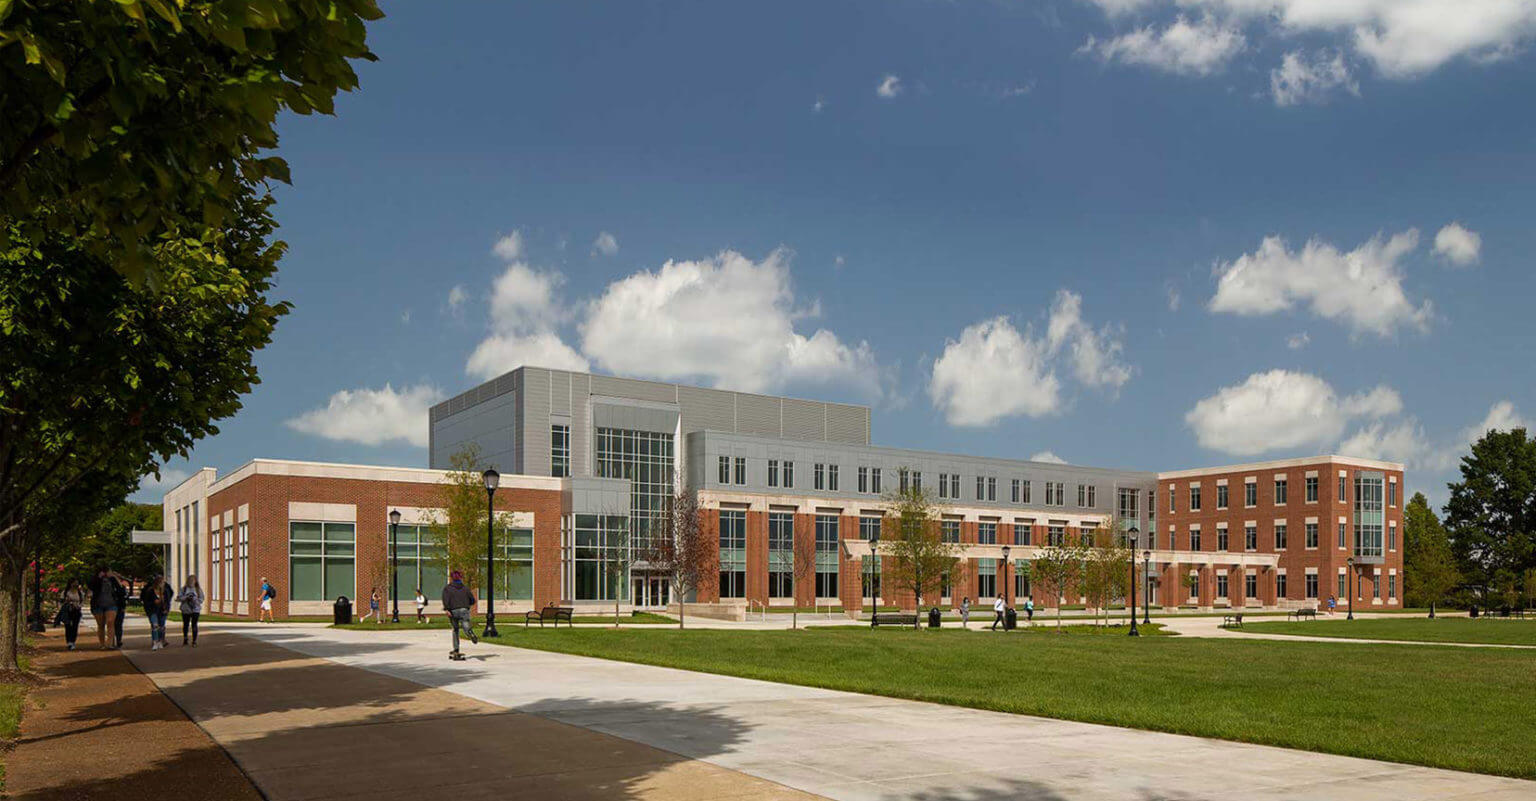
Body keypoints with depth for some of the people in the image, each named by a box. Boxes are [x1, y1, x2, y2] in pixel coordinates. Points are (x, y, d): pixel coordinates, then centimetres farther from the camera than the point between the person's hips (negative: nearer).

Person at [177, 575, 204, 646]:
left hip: (195, 610, -1)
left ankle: (194, 641, 1)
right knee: (185, 625, 13)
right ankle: (185, 639, 33)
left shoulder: (198, 589, 2)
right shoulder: (184, 589, 4)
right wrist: (186, 598, -18)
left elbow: (201, 600, -1)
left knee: (194, 625, -5)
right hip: (185, 610, 1)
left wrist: (194, 599, -17)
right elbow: (178, 598, -3)